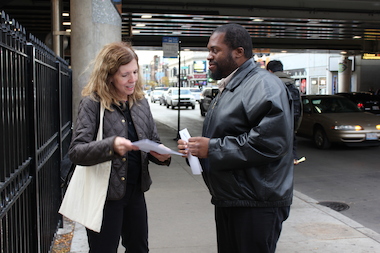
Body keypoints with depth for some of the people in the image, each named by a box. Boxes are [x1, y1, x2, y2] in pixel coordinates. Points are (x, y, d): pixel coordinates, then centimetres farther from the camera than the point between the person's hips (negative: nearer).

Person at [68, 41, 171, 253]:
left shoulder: (141, 102, 5)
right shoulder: (93, 104, -12)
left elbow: (154, 142, 10)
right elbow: (76, 152, -18)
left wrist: (162, 155, -13)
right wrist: (111, 146, -35)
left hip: (135, 192, 6)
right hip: (105, 196, -5)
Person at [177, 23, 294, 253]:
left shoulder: (263, 85, -15)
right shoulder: (230, 87, 18)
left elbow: (269, 141, -28)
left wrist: (212, 148, -21)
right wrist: (195, 147, 3)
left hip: (256, 206, -10)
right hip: (228, 200, 10)